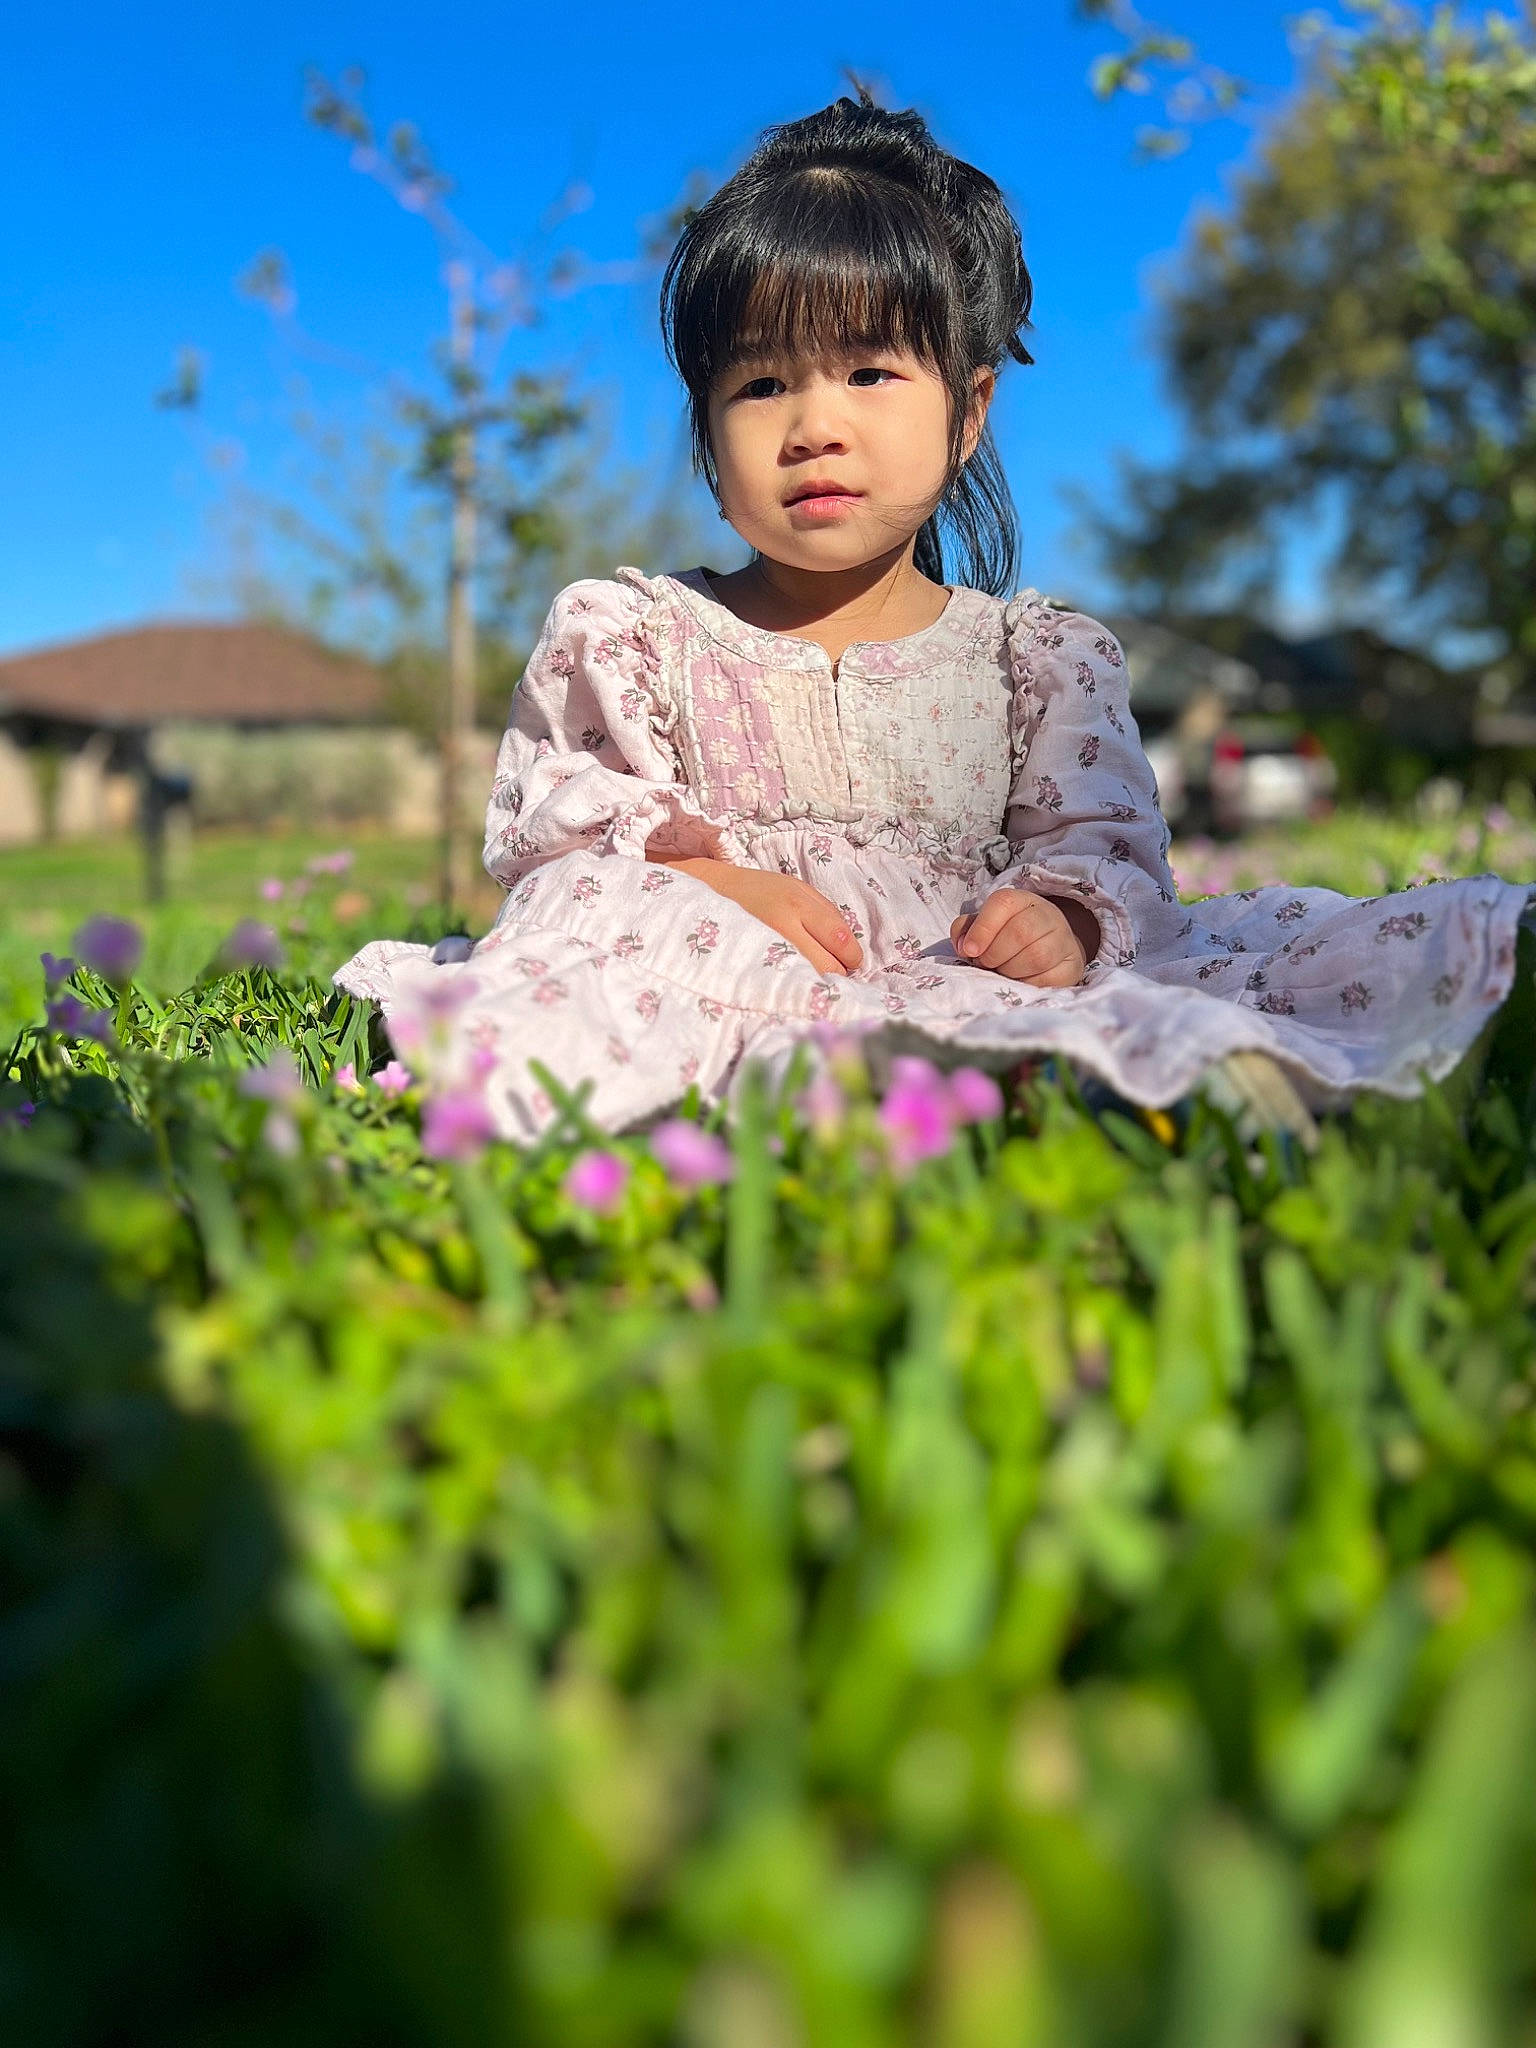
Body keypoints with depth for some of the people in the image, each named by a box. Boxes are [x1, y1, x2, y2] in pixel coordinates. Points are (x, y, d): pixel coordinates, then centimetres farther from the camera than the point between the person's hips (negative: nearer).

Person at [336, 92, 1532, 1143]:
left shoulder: (1040, 654, 17)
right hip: (732, 979, 0)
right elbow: (544, 814, 6)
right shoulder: (627, 633, 15)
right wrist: (707, 877, -14)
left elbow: (1104, 836, 9)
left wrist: (1064, 915, -16)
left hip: (958, 967, 1)